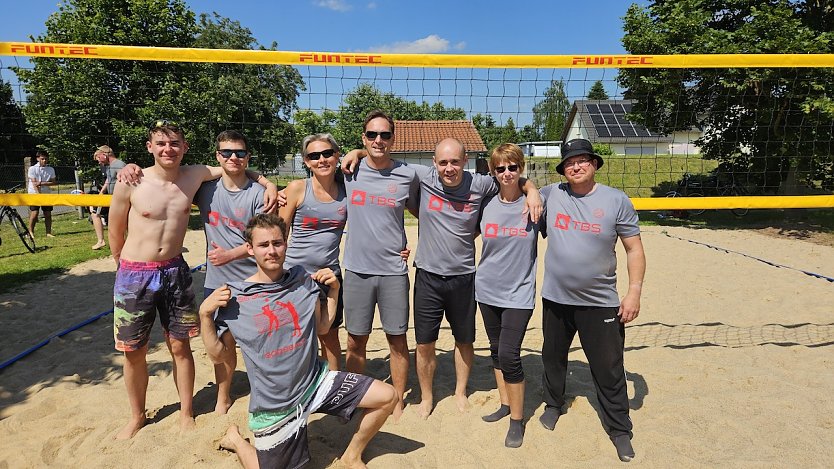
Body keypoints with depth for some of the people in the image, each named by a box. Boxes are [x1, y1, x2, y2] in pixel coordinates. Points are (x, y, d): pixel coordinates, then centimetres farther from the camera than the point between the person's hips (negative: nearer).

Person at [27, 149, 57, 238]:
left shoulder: (51, 169, 4)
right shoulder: (32, 168, -5)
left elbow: (54, 182, -2)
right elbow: (34, 183, -12)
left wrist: (42, 183, -17)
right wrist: (39, 194, -21)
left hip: (47, 194, 3)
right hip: (35, 194, -3)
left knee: (48, 214, 3)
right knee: (34, 213, -9)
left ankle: (48, 232, 9)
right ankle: (31, 232, 5)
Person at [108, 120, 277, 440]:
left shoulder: (194, 175, -4)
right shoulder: (131, 182, -11)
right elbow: (115, 232, 2)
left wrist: (268, 183, -3)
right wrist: (126, 265, 12)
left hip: (175, 272, 2)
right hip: (134, 275, -1)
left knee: (180, 346, 10)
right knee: (134, 352, 11)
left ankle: (186, 413, 28)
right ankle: (137, 416, 33)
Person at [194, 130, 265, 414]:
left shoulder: (258, 194, -8)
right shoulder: (206, 188, 2)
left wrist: (230, 254, -20)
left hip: (253, 281, -3)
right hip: (217, 281, 3)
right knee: (224, 343, 14)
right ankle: (223, 398, 33)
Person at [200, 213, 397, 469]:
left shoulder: (303, 279, -3)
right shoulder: (235, 296, -11)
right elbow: (216, 353, -4)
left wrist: (333, 289, -3)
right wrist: (205, 314, -17)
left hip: (317, 381, 3)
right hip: (276, 404, -3)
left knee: (387, 396, -5)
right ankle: (235, 439, 40)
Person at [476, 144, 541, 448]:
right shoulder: (485, 205, 0)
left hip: (519, 293, -3)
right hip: (488, 289, 4)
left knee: (508, 355, -8)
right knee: (496, 350, 15)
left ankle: (517, 420, 11)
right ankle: (505, 403, 34)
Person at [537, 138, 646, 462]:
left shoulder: (616, 200, -6)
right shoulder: (551, 194, -1)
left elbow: (634, 249, -3)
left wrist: (634, 291, -10)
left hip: (600, 302, -2)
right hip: (555, 299, 3)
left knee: (609, 369, 6)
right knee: (552, 357, 20)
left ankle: (619, 429, 26)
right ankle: (553, 404, 45)